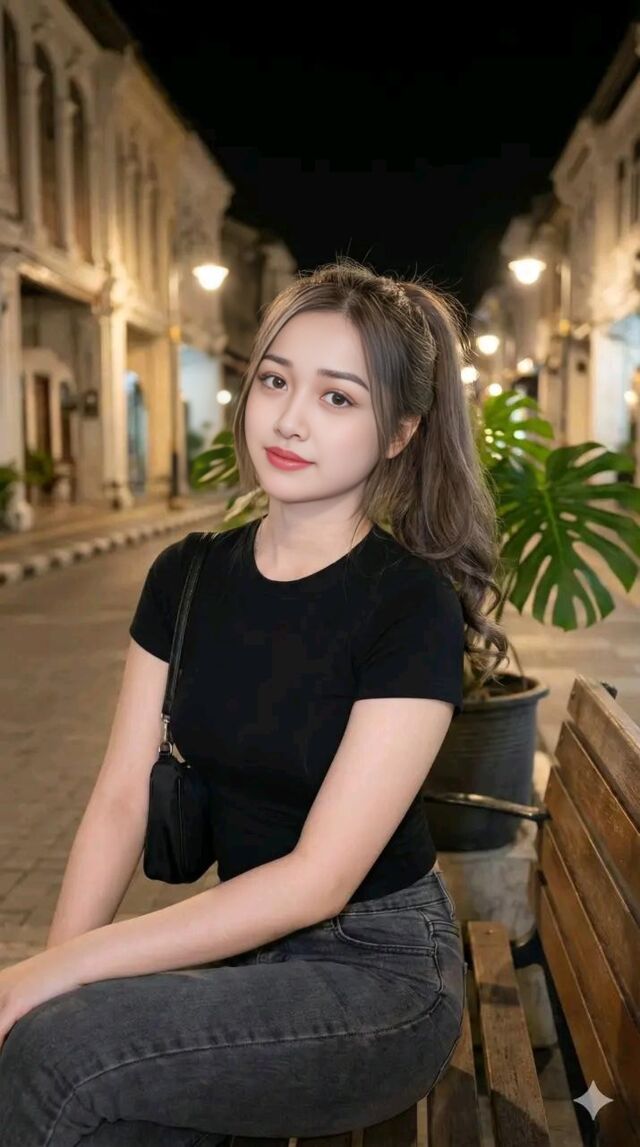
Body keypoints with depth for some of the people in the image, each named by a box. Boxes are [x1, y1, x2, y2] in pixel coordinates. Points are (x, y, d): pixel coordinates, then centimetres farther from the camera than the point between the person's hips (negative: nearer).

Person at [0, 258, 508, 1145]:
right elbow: (121, 800, -1)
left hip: (378, 968, -4)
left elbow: (320, 879, -20)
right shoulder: (187, 576, 1)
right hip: (243, 942, 4)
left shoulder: (412, 605, -16)